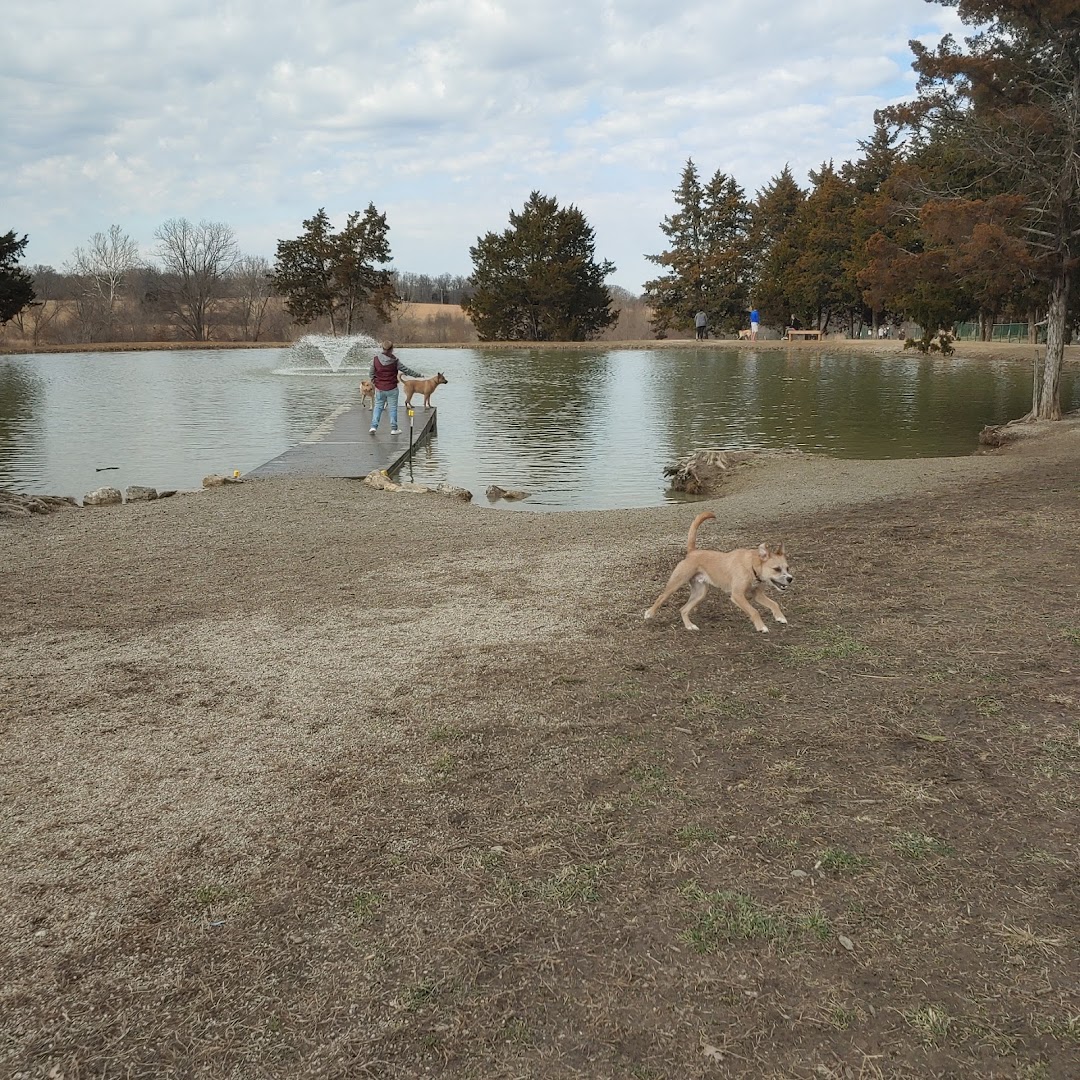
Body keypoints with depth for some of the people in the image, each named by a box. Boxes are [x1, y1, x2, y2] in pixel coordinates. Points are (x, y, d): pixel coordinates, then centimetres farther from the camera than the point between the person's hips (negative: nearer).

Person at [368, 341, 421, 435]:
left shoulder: (375, 360, -7)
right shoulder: (395, 361, -12)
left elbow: (371, 374, 0)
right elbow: (406, 370, -2)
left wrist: (374, 382, 18)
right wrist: (417, 375, 11)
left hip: (379, 389, 2)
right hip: (392, 389, -2)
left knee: (378, 407, 12)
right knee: (393, 408, 7)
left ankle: (374, 426, 2)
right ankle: (394, 428, 12)